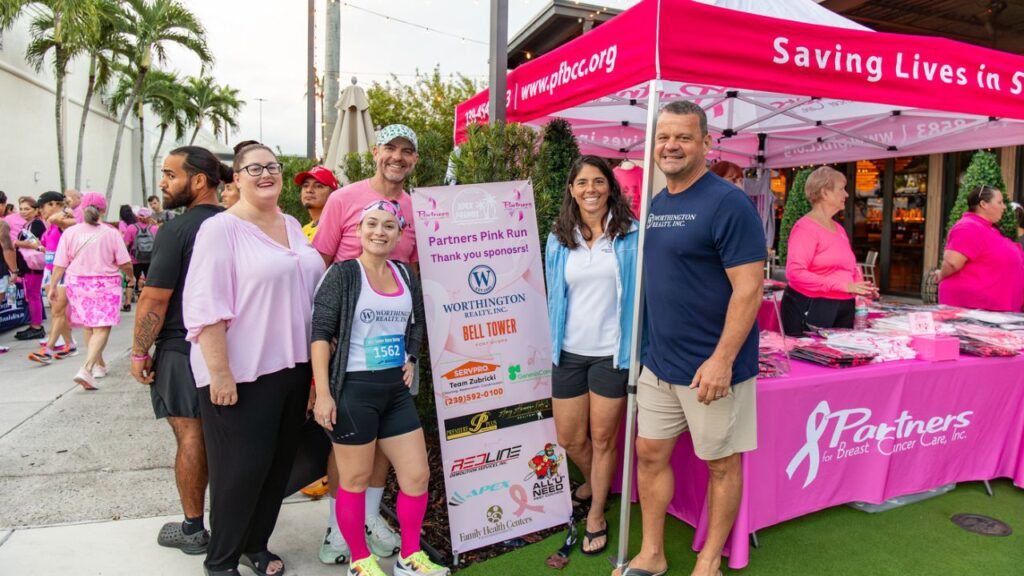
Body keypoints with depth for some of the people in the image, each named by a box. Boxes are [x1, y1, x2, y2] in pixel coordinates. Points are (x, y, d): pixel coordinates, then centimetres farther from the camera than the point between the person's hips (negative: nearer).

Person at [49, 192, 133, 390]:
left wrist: (52, 286, 7)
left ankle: (99, 365, 33)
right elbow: (125, 263, -8)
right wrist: (130, 276, 12)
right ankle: (87, 369, -19)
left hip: (78, 284, 4)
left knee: (89, 326, 20)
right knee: (101, 329, -3)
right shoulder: (111, 233, -9)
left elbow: (60, 265, -3)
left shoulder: (70, 232, -3)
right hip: (105, 285, -3)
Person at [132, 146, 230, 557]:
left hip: (183, 351, -6)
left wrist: (139, 352, -6)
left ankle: (193, 530, 16)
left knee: (191, 438, 4)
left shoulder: (176, 231, -15)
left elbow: (154, 299, -16)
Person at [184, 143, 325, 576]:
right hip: (242, 372, -7)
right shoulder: (221, 229, -10)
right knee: (241, 468, 2)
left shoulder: (293, 227, 11)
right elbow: (205, 306, -16)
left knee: (279, 463, 15)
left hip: (293, 365, 7)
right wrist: (219, 372, -20)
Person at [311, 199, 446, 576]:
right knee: (356, 479, 6)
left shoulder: (405, 274, 9)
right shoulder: (342, 274, -8)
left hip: (396, 389, 6)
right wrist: (323, 393, -17)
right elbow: (320, 333, -12)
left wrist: (411, 359, 8)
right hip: (354, 389, -6)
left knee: (417, 475, 9)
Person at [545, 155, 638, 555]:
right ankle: (593, 482, 46)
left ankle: (596, 514, 32)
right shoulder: (559, 238, 4)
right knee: (569, 438, 13)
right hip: (569, 352, 3)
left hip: (612, 352, -3)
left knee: (602, 439, 10)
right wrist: (552, 342, 12)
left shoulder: (631, 235, -6)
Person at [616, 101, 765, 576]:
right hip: (658, 363, 8)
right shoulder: (656, 203, 9)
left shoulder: (727, 203, -15)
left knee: (721, 463, 10)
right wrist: (647, 346, 15)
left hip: (710, 367, -7)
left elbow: (749, 288, -19)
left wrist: (721, 359, -23)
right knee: (649, 454, 14)